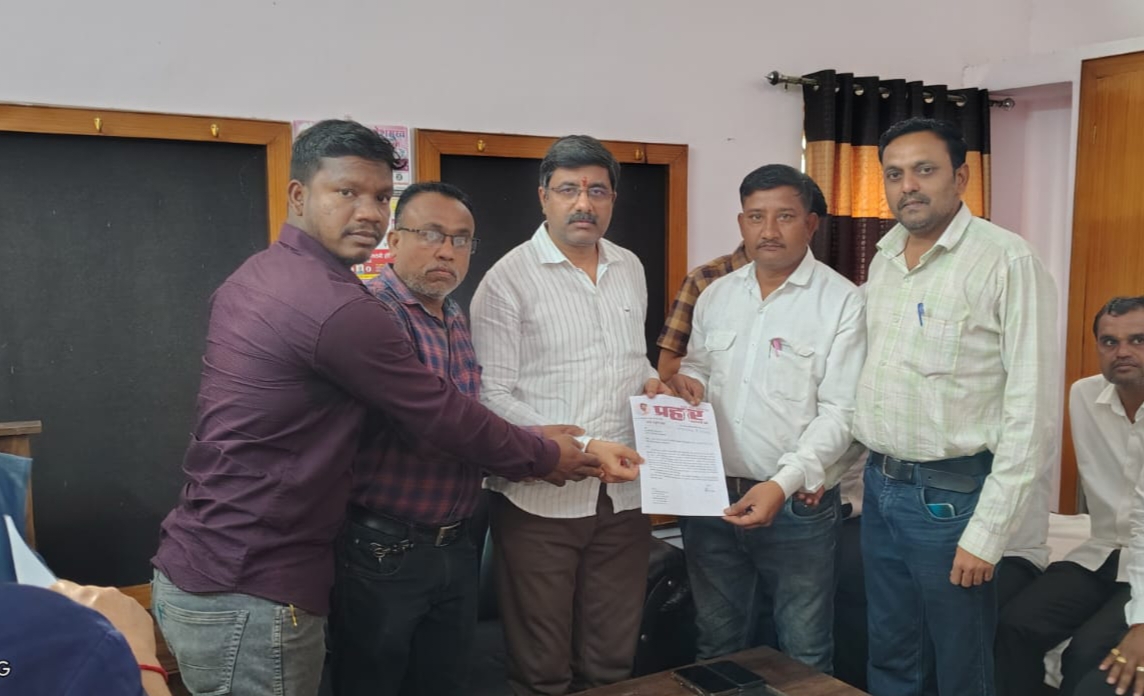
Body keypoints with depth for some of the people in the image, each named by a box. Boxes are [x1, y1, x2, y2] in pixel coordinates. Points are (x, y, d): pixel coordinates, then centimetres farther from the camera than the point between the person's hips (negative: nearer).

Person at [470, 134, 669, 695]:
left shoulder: (630, 269, 11)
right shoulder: (509, 279, -8)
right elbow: (492, 394, -13)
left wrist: (648, 381, 2)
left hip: (623, 494, 5)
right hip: (540, 495, -5)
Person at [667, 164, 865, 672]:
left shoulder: (842, 301, -9)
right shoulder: (715, 295, 7)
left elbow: (839, 413, -14)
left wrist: (783, 483, -25)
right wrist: (686, 380, -5)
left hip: (798, 506, -4)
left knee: (803, 654, 12)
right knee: (717, 643, 20)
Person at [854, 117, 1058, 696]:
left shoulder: (1006, 261, -14)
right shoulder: (883, 260, 9)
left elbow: (1031, 413, -16)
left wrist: (987, 533, -17)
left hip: (950, 494, -6)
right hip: (879, 486, 6)